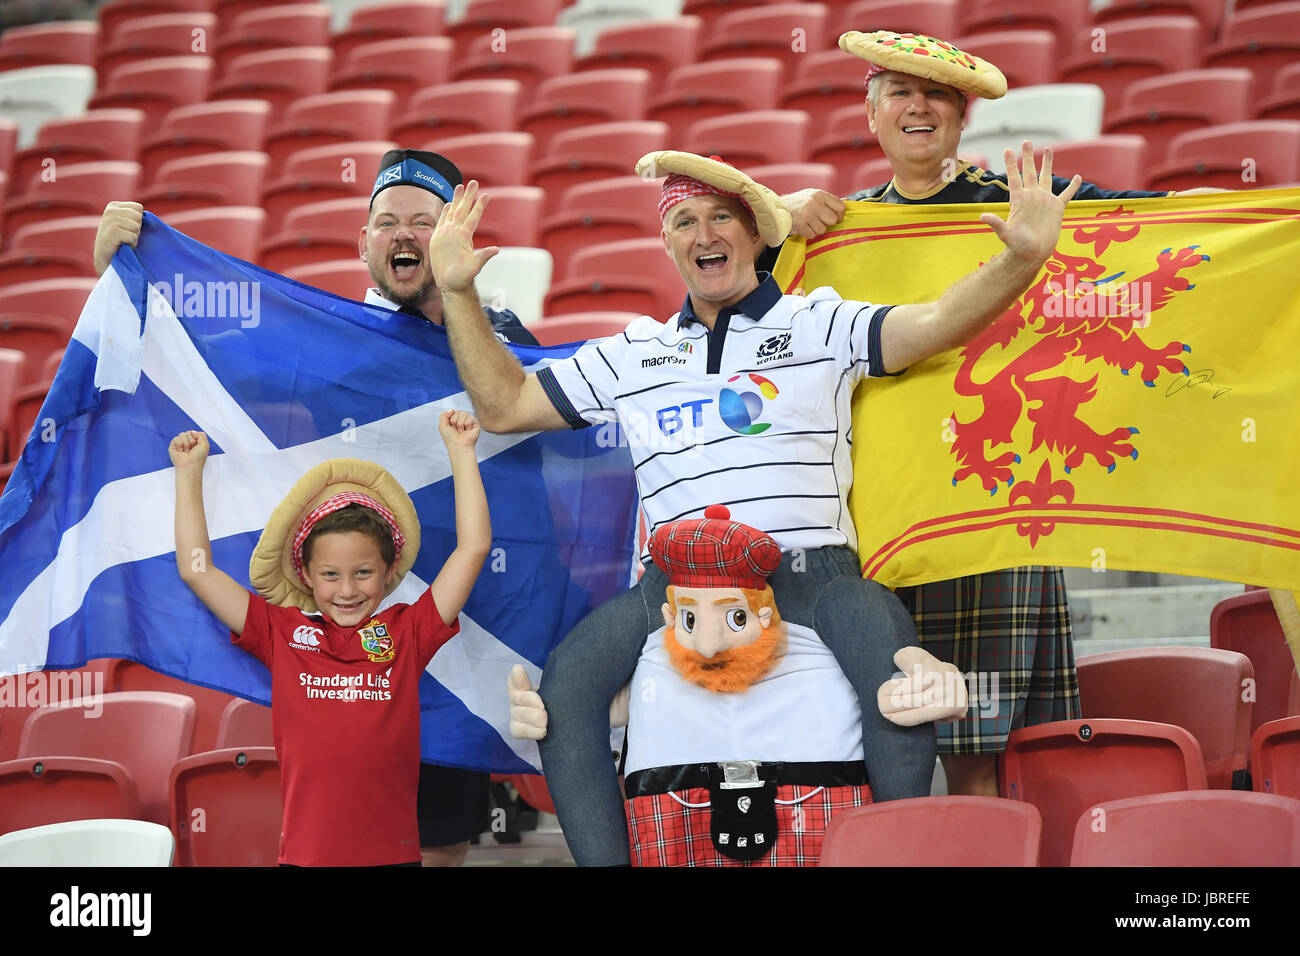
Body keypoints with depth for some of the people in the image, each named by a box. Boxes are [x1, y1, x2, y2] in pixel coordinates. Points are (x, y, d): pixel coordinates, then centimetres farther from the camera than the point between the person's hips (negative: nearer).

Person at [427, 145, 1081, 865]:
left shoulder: (820, 325, 13)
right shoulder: (629, 357, 22)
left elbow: (937, 323, -2)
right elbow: (504, 406, 25)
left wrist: (1022, 258, -19)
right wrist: (458, 292, 17)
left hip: (811, 570, -3)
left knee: (889, 647, -33)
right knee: (568, 677, -22)